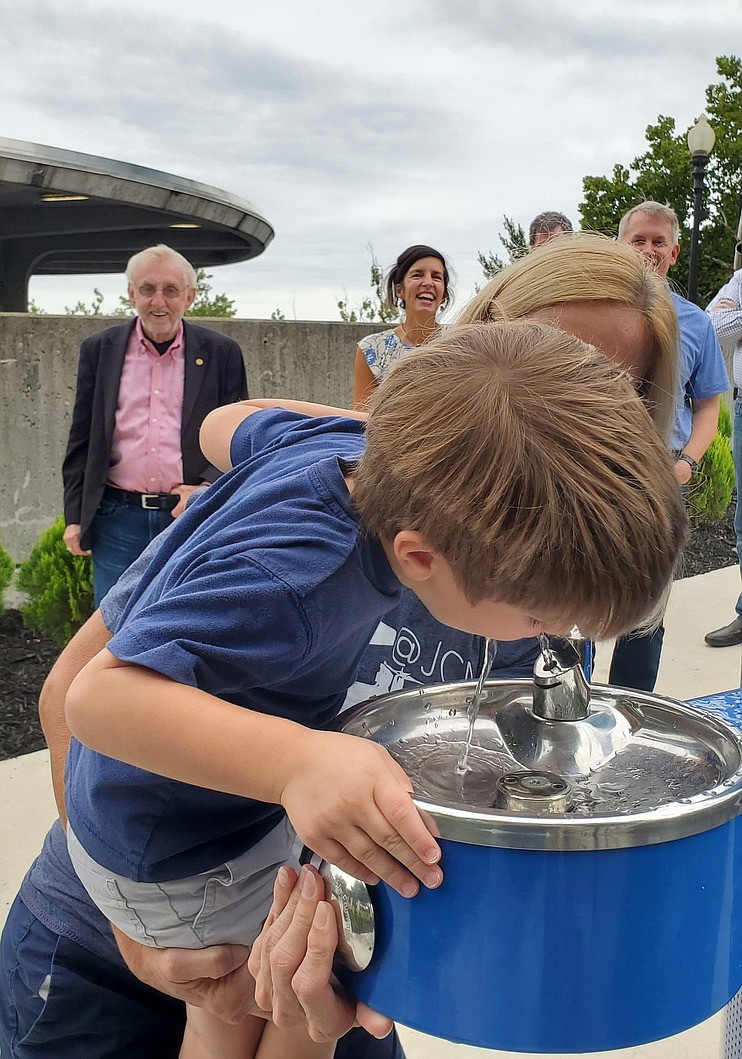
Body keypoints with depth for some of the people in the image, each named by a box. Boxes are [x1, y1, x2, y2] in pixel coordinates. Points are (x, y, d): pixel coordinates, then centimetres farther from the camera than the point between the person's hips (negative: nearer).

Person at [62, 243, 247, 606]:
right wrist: (74, 518, 6)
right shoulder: (99, 350, 8)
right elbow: (81, 441, 10)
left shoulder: (221, 353, 4)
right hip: (118, 521, 1)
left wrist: (207, 490, -11)